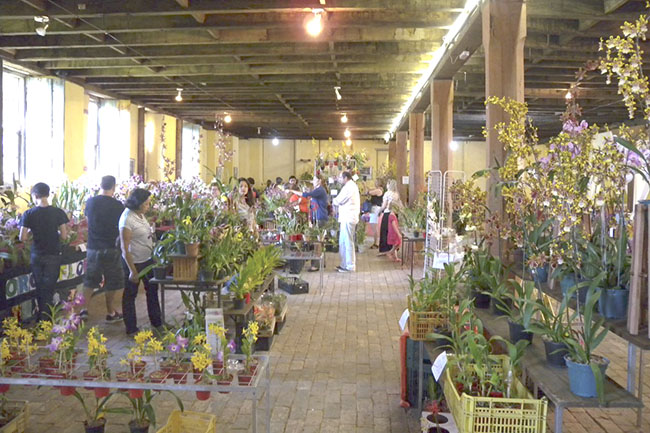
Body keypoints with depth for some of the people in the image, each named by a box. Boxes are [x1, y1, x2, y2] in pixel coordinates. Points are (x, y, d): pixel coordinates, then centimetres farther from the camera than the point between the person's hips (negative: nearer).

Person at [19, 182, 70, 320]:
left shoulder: (28, 214, -9)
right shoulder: (58, 213, -9)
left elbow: (23, 238, -9)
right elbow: (64, 236, -8)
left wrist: (31, 232, 11)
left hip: (36, 255, 1)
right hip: (53, 256, -1)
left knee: (40, 288, 17)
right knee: (49, 289, 7)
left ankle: (41, 317, 28)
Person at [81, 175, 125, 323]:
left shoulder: (90, 202, -2)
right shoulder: (117, 205, -12)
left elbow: (88, 220, 13)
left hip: (93, 248, 3)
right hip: (111, 248, -3)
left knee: (90, 280, 17)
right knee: (111, 281, 9)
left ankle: (83, 309, 15)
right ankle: (110, 313, 17)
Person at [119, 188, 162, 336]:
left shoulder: (140, 214, 2)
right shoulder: (127, 219, -23)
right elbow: (125, 248, -22)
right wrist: (132, 271, -21)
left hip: (147, 260, 9)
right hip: (134, 262, -9)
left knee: (152, 290, 19)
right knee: (130, 295, 8)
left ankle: (157, 323, 34)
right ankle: (131, 329, 21)